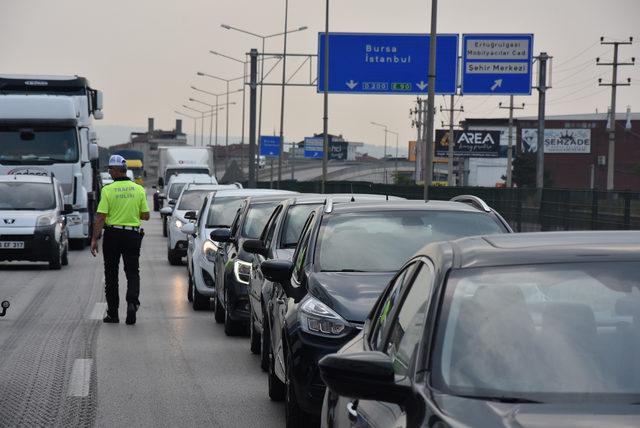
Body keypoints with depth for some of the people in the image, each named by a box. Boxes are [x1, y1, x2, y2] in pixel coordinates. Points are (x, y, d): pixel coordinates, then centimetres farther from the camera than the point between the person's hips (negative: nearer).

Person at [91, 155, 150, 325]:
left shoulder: (108, 190, -9)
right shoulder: (139, 189, -1)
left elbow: (101, 217, -12)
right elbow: (145, 216, 3)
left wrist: (94, 239, -9)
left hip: (112, 235, -2)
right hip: (133, 235, 2)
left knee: (111, 274, 10)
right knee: (132, 272, 6)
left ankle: (113, 313, 14)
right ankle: (132, 302, -19)